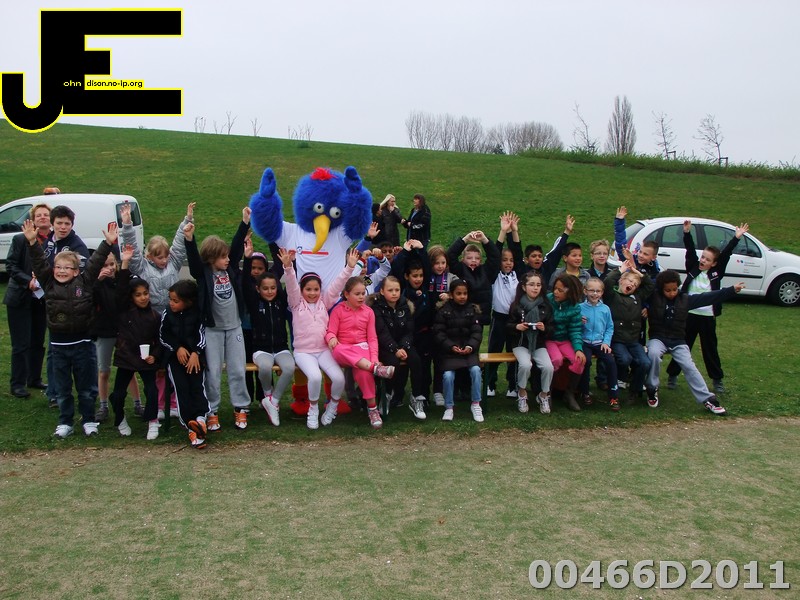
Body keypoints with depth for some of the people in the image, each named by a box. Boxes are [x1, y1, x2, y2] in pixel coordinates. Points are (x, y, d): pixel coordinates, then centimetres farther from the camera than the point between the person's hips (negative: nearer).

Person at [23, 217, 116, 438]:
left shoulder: (84, 282, -3)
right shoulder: (49, 283, 2)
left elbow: (95, 262, -7)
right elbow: (40, 263, -4)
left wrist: (108, 243, -13)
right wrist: (33, 242, -15)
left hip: (82, 343, -2)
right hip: (58, 345, 2)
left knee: (87, 387, 8)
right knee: (62, 388, 12)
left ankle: (89, 421, 22)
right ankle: (65, 423, 25)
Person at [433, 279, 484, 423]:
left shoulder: (472, 309, 5)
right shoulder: (444, 310, -2)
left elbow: (477, 331, 2)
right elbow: (439, 333, -4)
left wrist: (471, 346, -15)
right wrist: (451, 346, -17)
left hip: (469, 349, 2)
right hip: (449, 350, -2)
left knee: (475, 370, -24)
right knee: (448, 375, -23)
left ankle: (476, 404, -6)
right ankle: (449, 407, -2)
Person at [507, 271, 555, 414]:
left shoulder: (545, 306, 4)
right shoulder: (516, 305, -3)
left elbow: (551, 329, 6)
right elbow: (508, 325, 3)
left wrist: (545, 328, -15)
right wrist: (517, 327, -17)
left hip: (539, 344, 2)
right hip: (521, 344, -2)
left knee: (548, 367, -23)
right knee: (525, 365, -30)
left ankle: (544, 396, 5)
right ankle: (522, 393, -1)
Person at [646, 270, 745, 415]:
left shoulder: (685, 299, 1)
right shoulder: (653, 297, -6)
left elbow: (708, 297, 0)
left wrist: (732, 290, -3)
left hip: (678, 341, 3)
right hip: (658, 338, -3)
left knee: (689, 367, -11)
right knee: (653, 353, -33)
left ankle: (708, 399, -6)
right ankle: (652, 390, -14)